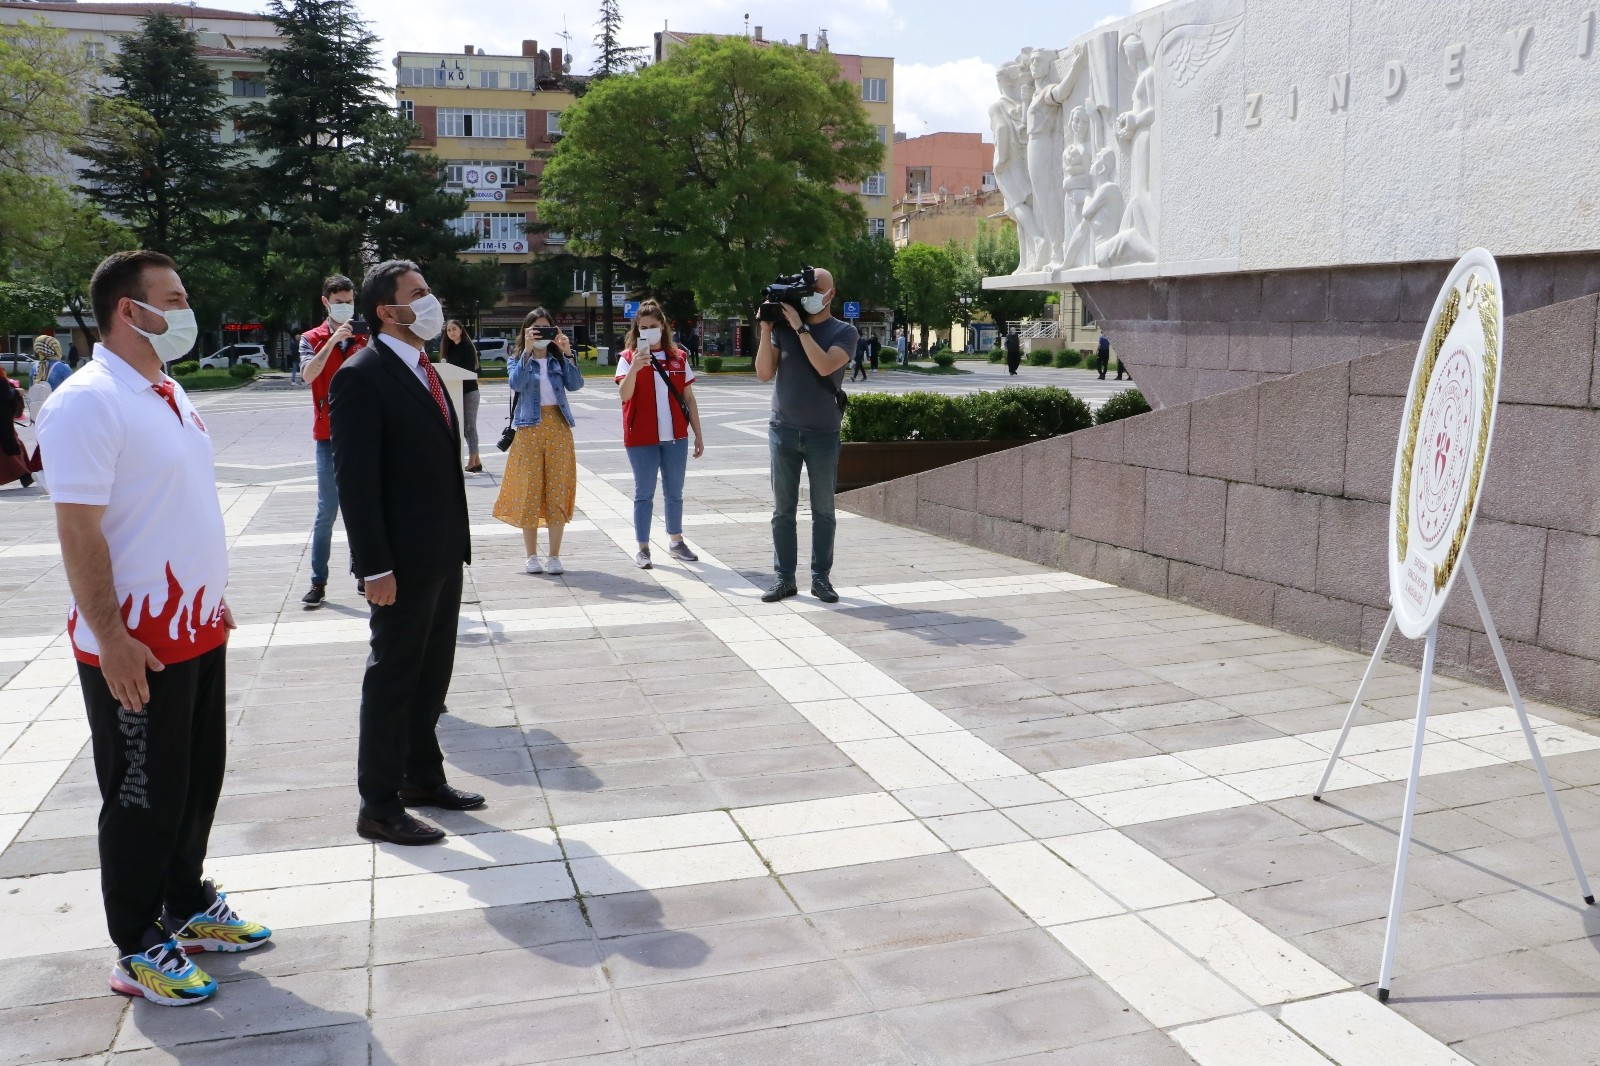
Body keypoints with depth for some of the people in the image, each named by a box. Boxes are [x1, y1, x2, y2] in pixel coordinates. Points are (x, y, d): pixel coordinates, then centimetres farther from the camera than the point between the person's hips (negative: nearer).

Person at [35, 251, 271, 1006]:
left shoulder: (169, 392, 10)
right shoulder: (88, 401, -18)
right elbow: (78, 531, -21)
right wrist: (112, 642, -22)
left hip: (197, 630, 8)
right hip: (136, 645, -8)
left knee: (198, 780, 19)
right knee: (142, 800, 5)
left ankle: (186, 905, 36)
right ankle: (138, 950, 21)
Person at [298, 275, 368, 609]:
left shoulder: (365, 337, 9)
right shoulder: (312, 339, 4)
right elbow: (308, 374, -14)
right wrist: (333, 340, -21)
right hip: (330, 436, -2)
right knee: (327, 511, -3)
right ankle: (318, 582, 2)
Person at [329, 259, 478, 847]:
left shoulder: (424, 370, 12)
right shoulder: (362, 376, -15)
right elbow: (355, 479, -19)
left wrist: (457, 540, 13)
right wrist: (376, 568, -21)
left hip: (444, 555, 8)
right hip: (402, 563, -8)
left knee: (432, 673, 18)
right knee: (393, 678, 3)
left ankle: (423, 776, 33)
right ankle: (379, 804, 16)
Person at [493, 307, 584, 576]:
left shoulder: (558, 359, 10)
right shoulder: (518, 359, 6)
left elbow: (575, 384, -8)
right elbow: (517, 384, -15)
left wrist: (567, 353, -14)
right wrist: (527, 351, -19)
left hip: (558, 428, 1)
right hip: (529, 429, -1)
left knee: (557, 492, 2)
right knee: (529, 492, 0)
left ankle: (554, 556, 9)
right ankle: (531, 556, 9)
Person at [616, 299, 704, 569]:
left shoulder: (679, 357, 6)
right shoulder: (629, 357, -2)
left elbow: (689, 398, 10)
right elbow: (624, 395, -16)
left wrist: (698, 434, 9)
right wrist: (634, 368, -33)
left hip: (675, 436, 3)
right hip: (642, 438, -3)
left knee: (674, 492, 13)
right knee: (644, 493, 3)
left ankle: (676, 542, 26)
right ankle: (643, 548, 9)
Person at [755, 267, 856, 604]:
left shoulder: (843, 332, -1)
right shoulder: (783, 326, 6)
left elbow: (825, 366, -18)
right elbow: (764, 373, 0)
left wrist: (800, 327, -17)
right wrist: (766, 330, -8)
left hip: (823, 433, -2)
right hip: (783, 431, 2)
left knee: (823, 509, 5)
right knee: (783, 509, 4)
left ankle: (821, 577, 12)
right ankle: (784, 577, 9)